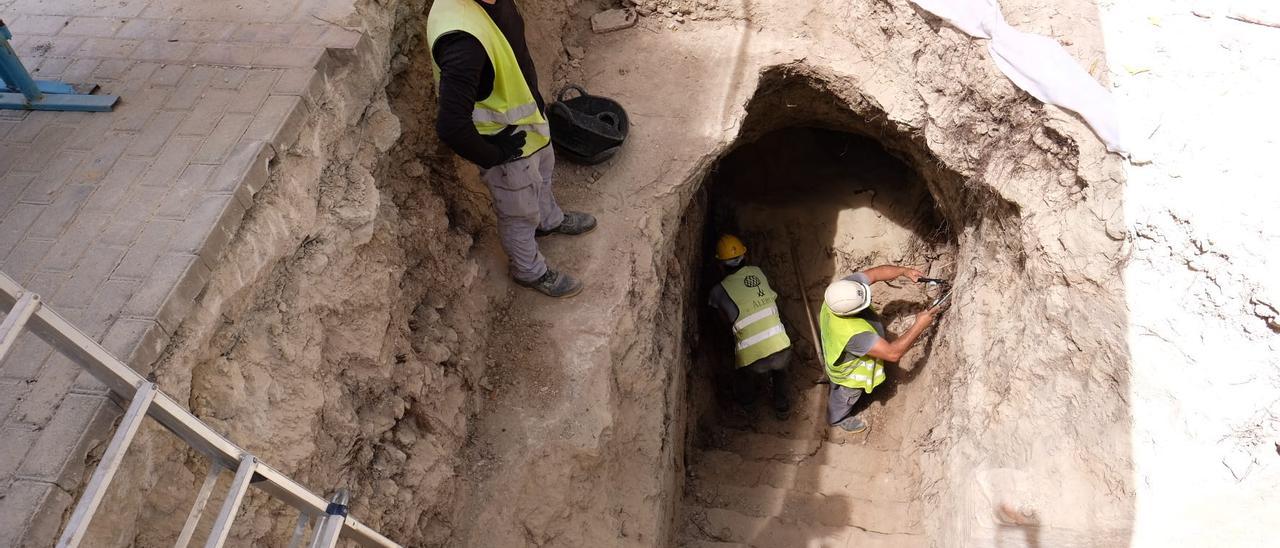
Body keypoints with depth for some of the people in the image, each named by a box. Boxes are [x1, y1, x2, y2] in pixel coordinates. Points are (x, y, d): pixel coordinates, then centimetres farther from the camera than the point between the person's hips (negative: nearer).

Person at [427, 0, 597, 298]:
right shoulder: (462, 40, -41)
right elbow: (451, 127, -41)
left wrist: (533, 94, 11)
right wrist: (493, 157, -24)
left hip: (528, 115, 8)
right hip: (507, 144, -8)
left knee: (542, 174, 34)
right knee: (521, 215, 18)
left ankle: (549, 220, 65)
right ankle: (530, 271, 46)